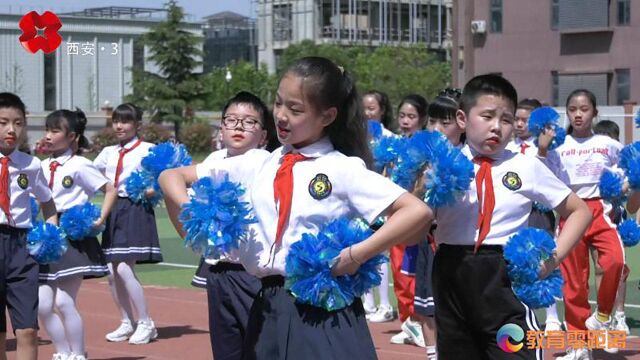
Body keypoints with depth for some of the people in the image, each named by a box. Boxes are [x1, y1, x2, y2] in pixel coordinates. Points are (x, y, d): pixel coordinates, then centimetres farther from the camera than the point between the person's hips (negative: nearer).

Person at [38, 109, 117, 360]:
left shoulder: (79, 165, -7)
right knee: (43, 304, 2)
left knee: (64, 302, -8)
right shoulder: (43, 167, 11)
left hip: (74, 237, -6)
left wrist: (100, 219, -12)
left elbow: (111, 190, -5)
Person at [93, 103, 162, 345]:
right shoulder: (108, 152, 15)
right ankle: (126, 323, 18)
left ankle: (146, 324, -2)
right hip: (113, 210, 6)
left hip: (135, 210, -6)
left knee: (124, 269, -14)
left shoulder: (147, 150, -2)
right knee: (112, 271, 4)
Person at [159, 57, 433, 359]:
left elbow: (418, 212, -10)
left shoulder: (344, 169, -2)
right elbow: (171, 177, 16)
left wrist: (357, 255, -14)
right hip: (267, 313, 4)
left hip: (325, 314, -4)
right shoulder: (256, 165, 10)